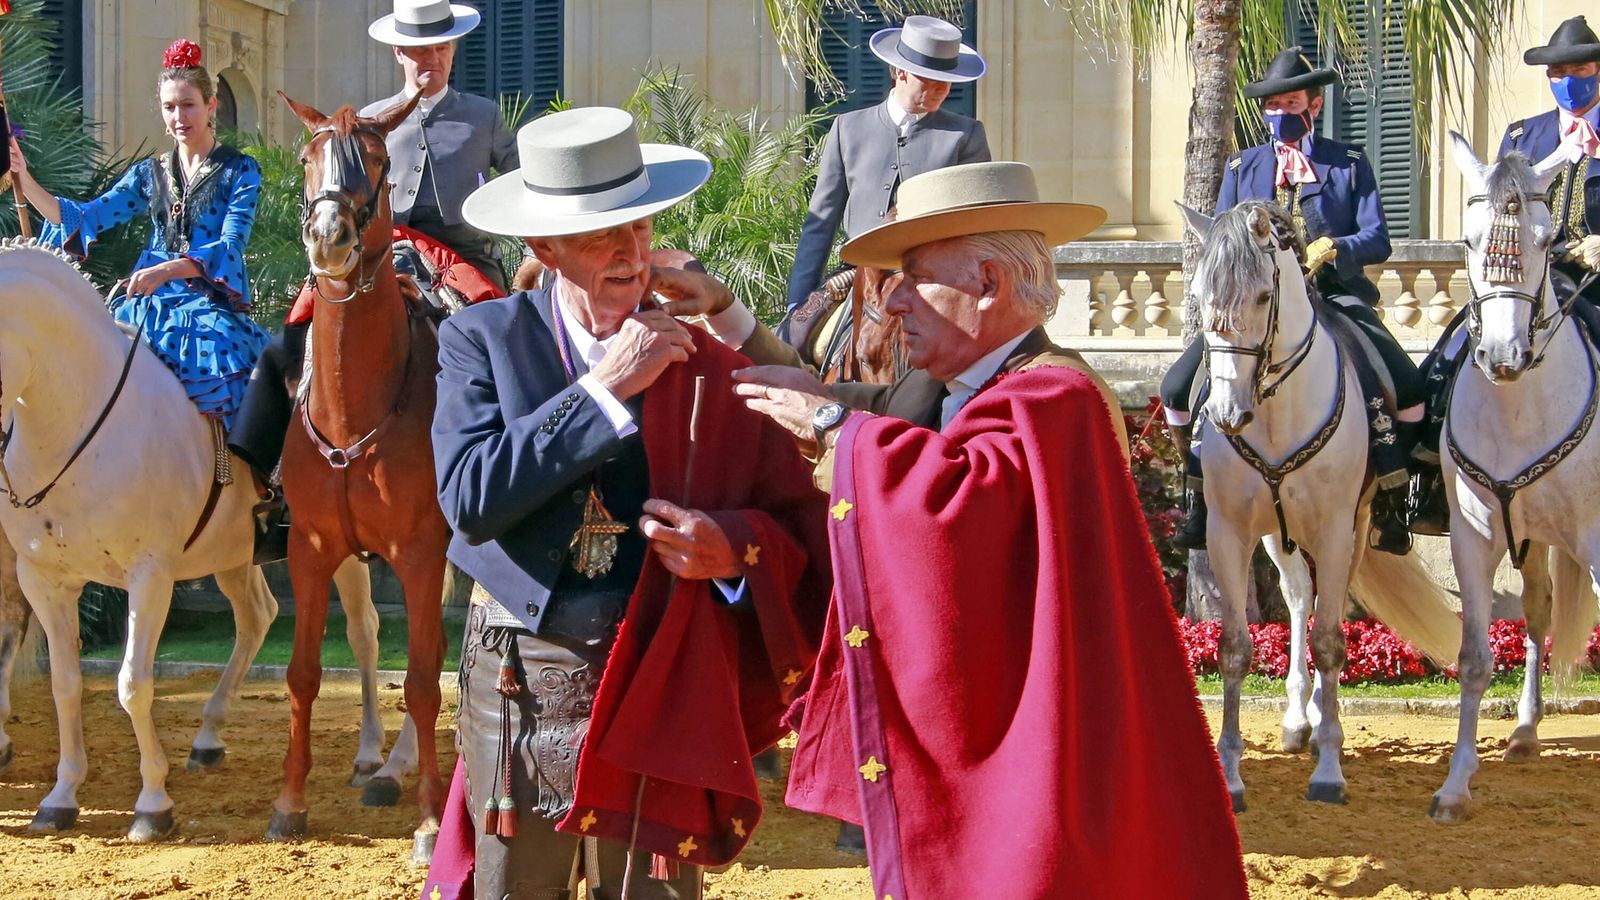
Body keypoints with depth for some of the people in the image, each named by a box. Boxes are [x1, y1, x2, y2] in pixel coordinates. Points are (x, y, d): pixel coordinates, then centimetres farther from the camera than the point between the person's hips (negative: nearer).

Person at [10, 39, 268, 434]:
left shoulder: (240, 171, 4)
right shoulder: (150, 174, 17)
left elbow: (231, 246, -8)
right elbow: (87, 218, 11)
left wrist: (167, 270, -24)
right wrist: (23, 179, -1)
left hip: (212, 308, -4)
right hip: (150, 308, 4)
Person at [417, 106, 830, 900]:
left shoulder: (706, 356, -1)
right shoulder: (481, 340, -1)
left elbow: (794, 526, 4)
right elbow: (469, 498, -17)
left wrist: (736, 548, -19)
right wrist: (604, 389, -18)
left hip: (659, 687, 0)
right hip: (518, 683, 1)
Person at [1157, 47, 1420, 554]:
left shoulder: (1349, 163, 9)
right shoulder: (1243, 167, 16)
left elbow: (1377, 240, -1)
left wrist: (1333, 250, -21)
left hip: (1336, 297, -2)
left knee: (1406, 388, -25)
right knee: (1179, 387, -17)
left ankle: (1389, 509, -8)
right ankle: (1202, 502, -2)